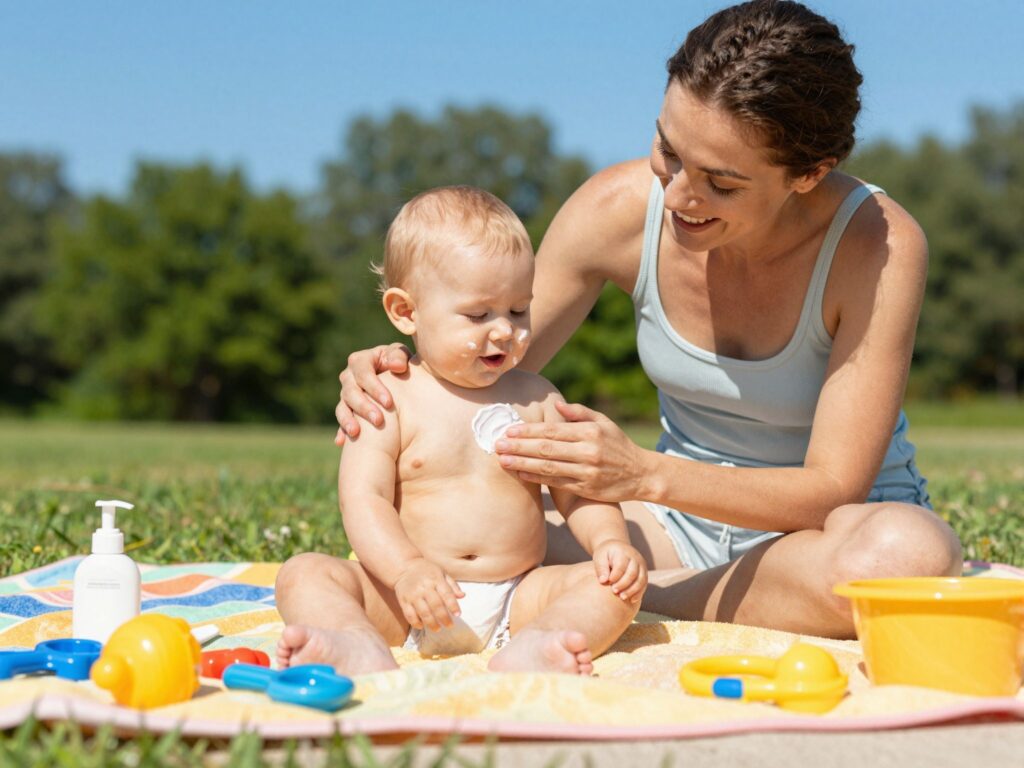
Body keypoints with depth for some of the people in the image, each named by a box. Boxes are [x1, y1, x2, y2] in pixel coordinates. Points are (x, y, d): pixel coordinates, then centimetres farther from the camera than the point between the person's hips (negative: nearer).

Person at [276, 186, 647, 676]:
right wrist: (407, 569, -27)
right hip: (406, 603, -2)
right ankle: (364, 649, -52)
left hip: (515, 601, 2)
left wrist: (609, 541, -12)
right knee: (303, 573, -21)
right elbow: (363, 497, -9)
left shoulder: (535, 397, 11)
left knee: (621, 583, -19)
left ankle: (527, 651, -47)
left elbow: (577, 490, 10)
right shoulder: (391, 398, 1)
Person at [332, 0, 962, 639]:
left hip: (823, 521, 0)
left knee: (907, 552, -40)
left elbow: (834, 489, -24)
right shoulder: (619, 209, -16)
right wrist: (399, 378, -28)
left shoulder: (880, 247, -24)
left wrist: (645, 475, -38)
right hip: (685, 516, 1)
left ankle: (643, 601, -19)